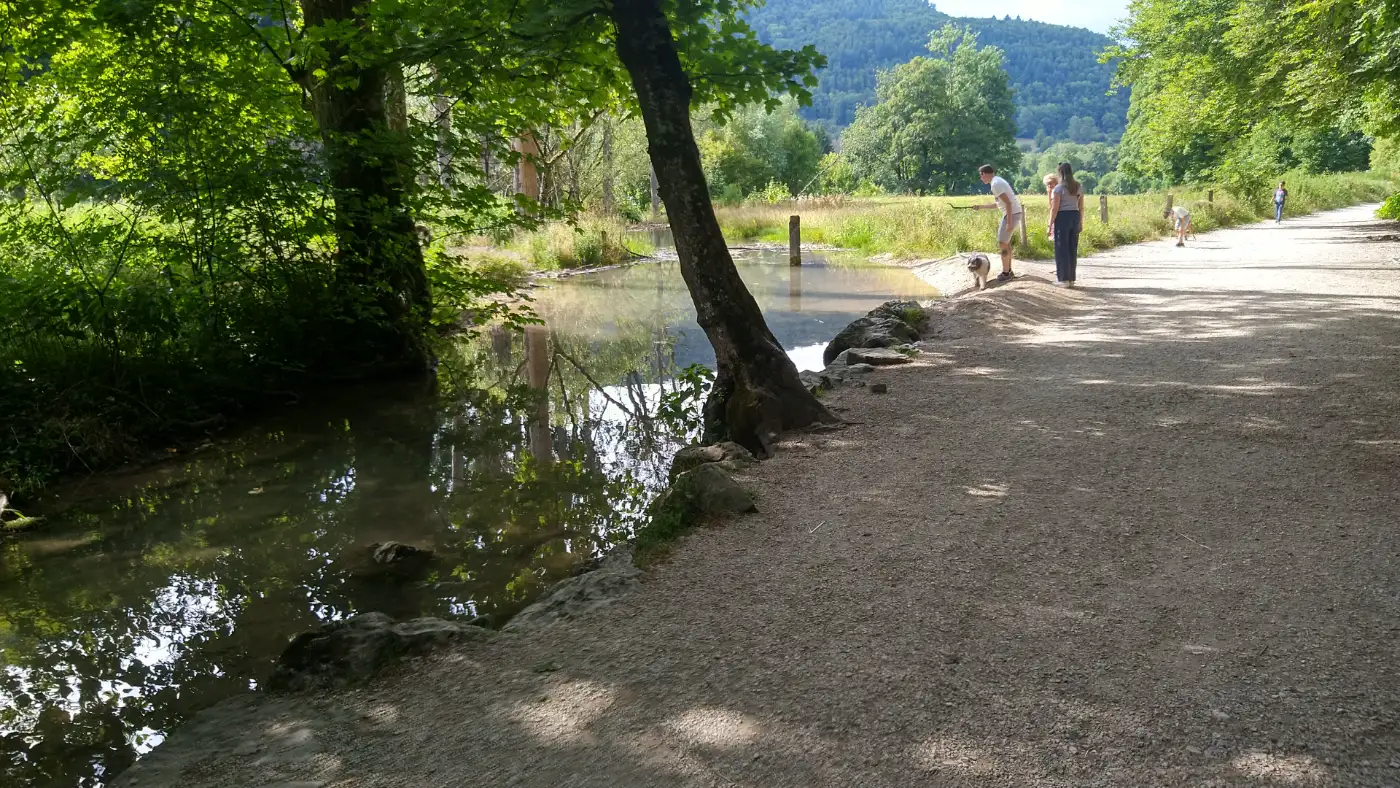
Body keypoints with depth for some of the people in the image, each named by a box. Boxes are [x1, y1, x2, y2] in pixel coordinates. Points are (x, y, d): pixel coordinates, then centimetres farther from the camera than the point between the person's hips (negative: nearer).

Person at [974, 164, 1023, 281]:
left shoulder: (995, 184, -16)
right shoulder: (998, 181, 16)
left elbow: (1008, 203, -22)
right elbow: (998, 204, 25)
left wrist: (1009, 222, -24)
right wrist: (980, 207, 28)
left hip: (1012, 214, -10)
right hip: (1014, 213, 10)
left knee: (1002, 243, -4)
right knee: (1006, 243, 17)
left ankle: (1005, 273, 1)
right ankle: (1009, 271, 23)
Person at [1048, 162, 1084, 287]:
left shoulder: (1058, 188, -11)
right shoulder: (1078, 187, 8)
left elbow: (1055, 208, -14)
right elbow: (1081, 207, 10)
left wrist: (1050, 225, -10)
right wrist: (1081, 222, 18)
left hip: (1062, 218, -6)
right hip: (1075, 217, 6)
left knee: (1062, 248, 0)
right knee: (1072, 249, 10)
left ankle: (1064, 279, 0)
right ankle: (1071, 279, 14)